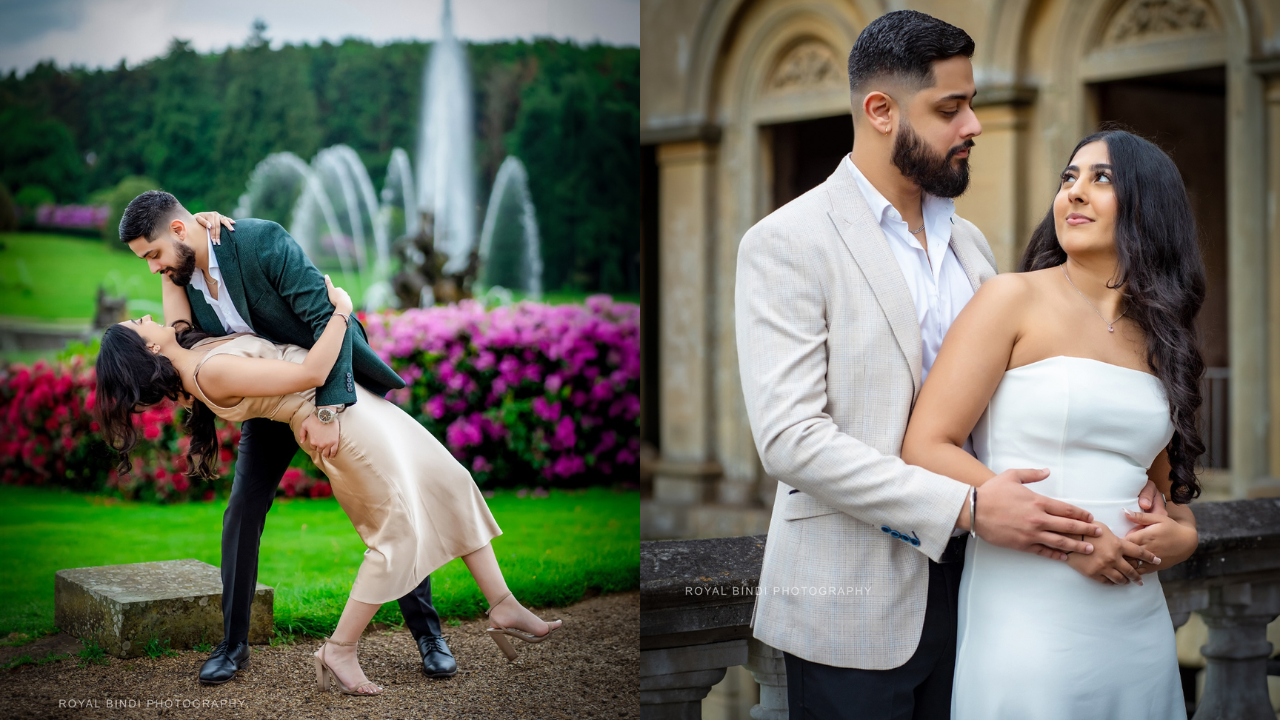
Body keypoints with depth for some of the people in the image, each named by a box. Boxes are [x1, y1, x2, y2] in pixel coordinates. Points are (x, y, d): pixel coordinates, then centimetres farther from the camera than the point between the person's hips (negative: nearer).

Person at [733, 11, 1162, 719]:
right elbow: (789, 437, -19)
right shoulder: (785, 244, -10)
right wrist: (967, 507, -23)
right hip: (852, 608, -6)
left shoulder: (969, 242, 13)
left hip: (965, 580, 6)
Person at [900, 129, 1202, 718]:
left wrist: (1181, 535, -2)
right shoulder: (1014, 300, -4)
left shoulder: (1159, 337, 12)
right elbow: (926, 448, -12)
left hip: (1137, 621, 5)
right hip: (1026, 619, -5)